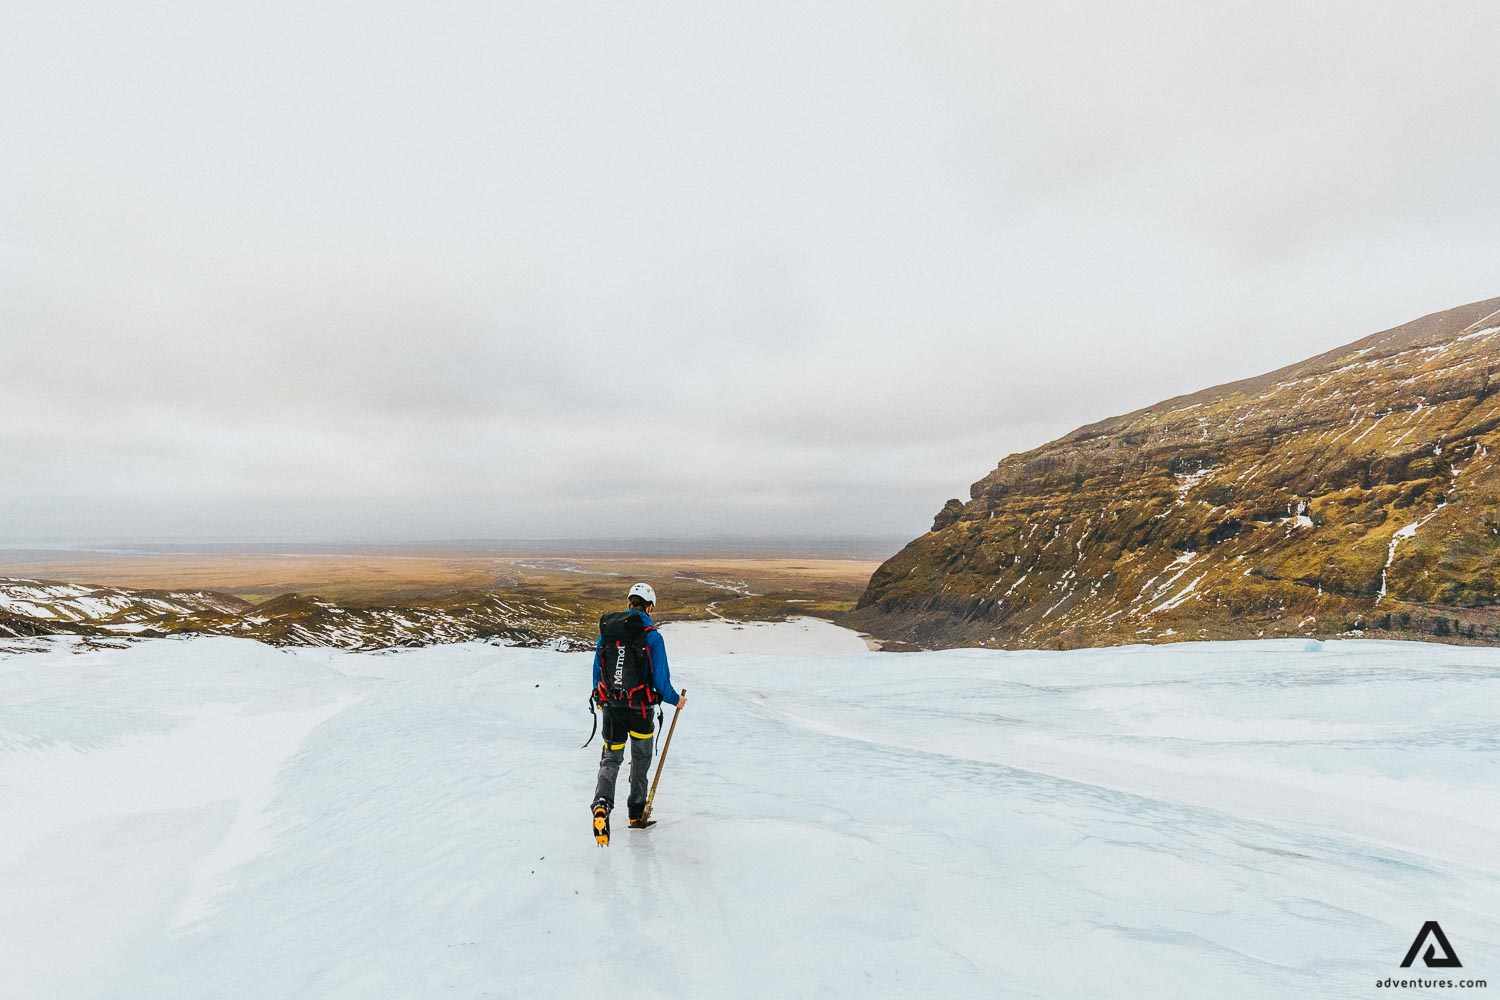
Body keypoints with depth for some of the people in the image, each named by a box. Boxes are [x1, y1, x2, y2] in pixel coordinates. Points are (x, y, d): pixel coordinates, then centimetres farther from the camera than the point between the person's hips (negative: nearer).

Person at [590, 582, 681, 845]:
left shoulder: (607, 629, -1)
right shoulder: (652, 636, -14)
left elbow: (597, 670, 8)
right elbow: (660, 680, -12)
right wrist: (675, 700, 7)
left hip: (610, 706, 3)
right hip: (639, 709, -3)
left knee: (610, 758, 13)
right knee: (640, 759, 19)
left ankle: (602, 805, -12)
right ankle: (636, 812, 30)